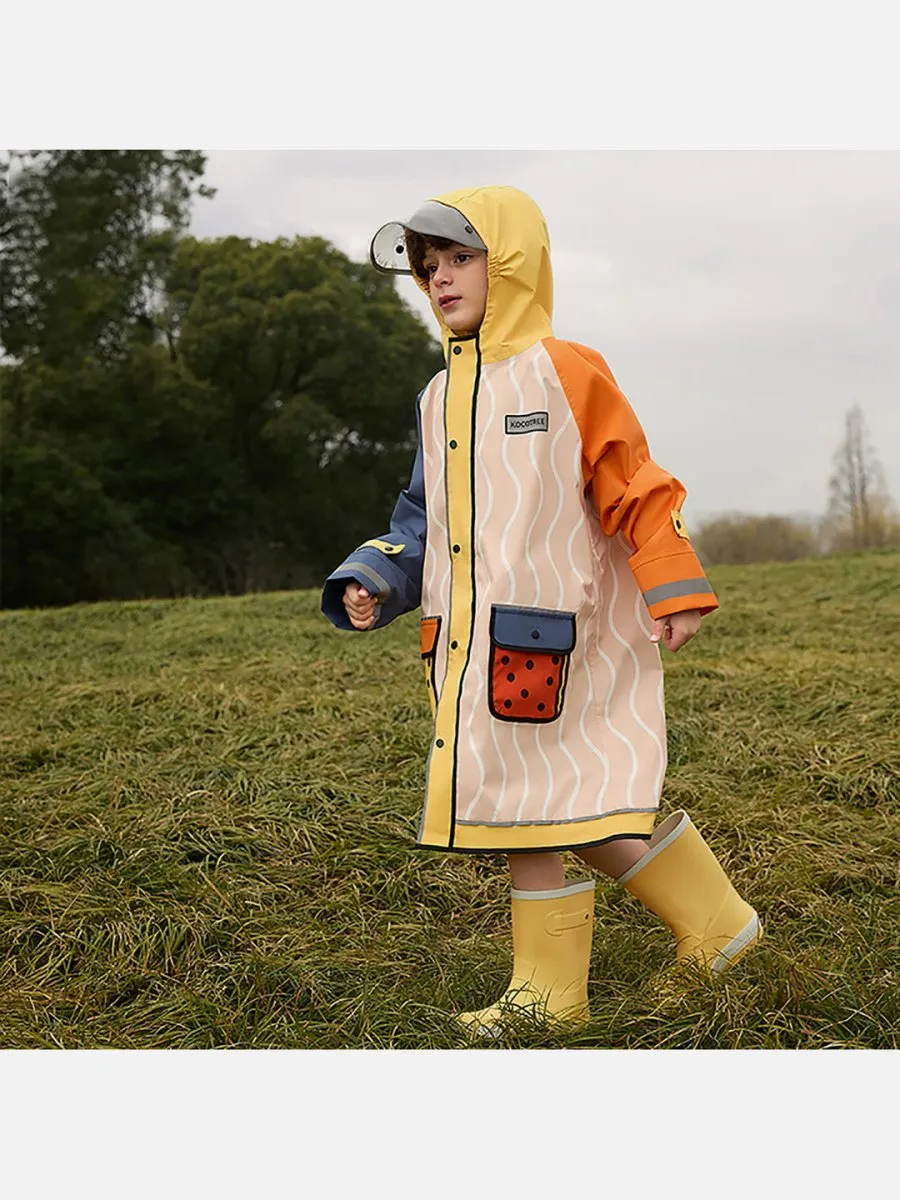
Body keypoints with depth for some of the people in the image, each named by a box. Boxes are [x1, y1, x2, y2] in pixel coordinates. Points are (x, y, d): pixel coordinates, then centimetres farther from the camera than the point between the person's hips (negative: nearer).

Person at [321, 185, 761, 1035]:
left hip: (551, 640, -7)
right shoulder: (439, 399, 16)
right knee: (520, 807, 10)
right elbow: (424, 519, 20)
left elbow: (636, 486, -5)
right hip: (473, 649, 7)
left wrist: (674, 593, -10)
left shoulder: (565, 372, -4)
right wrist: (372, 584, 4)